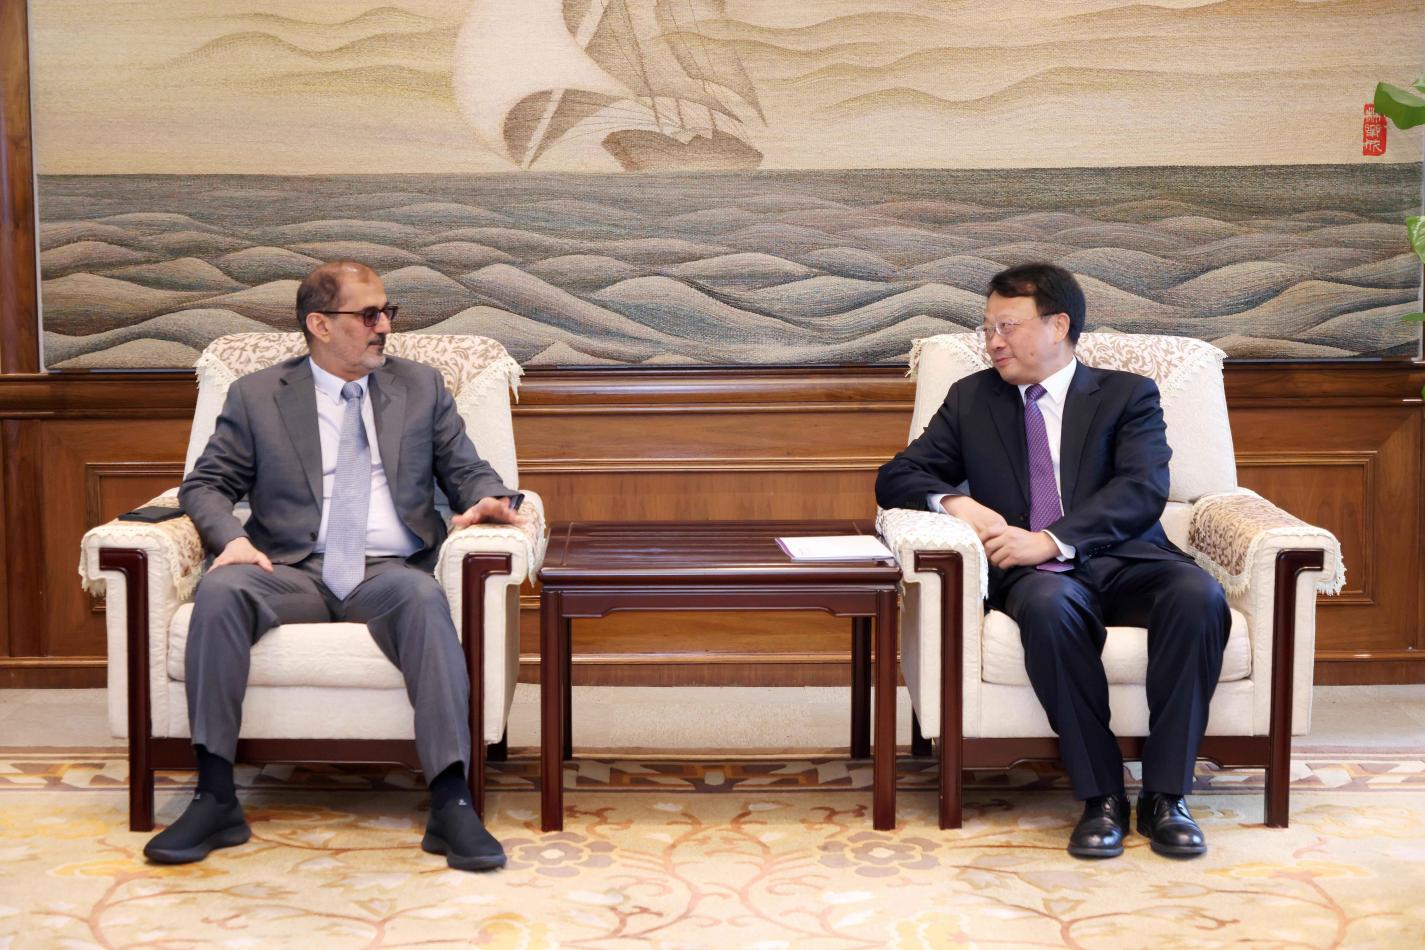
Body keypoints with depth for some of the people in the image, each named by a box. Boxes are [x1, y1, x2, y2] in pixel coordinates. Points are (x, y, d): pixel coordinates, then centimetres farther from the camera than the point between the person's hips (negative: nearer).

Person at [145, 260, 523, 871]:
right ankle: (215, 801, -27)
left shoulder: (421, 388, 19)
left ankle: (451, 804, -40)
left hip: (387, 572, 0)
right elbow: (206, 483, 12)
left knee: (423, 597, -36)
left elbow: (467, 470, 18)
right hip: (293, 572, 1)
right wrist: (231, 538, -10)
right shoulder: (256, 396, 14)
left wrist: (489, 499, -7)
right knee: (220, 590, -32)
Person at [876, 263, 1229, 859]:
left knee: (1198, 595, -33)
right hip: (1036, 576, 0)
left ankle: (1165, 794, -24)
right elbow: (895, 478, 16)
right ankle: (1101, 797, -28)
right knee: (1048, 605, -37)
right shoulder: (971, 398, 21)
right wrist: (955, 500, -8)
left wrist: (1051, 540, -20)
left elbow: (1144, 490, -4)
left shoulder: (1128, 394, 13)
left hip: (1124, 562, 0)